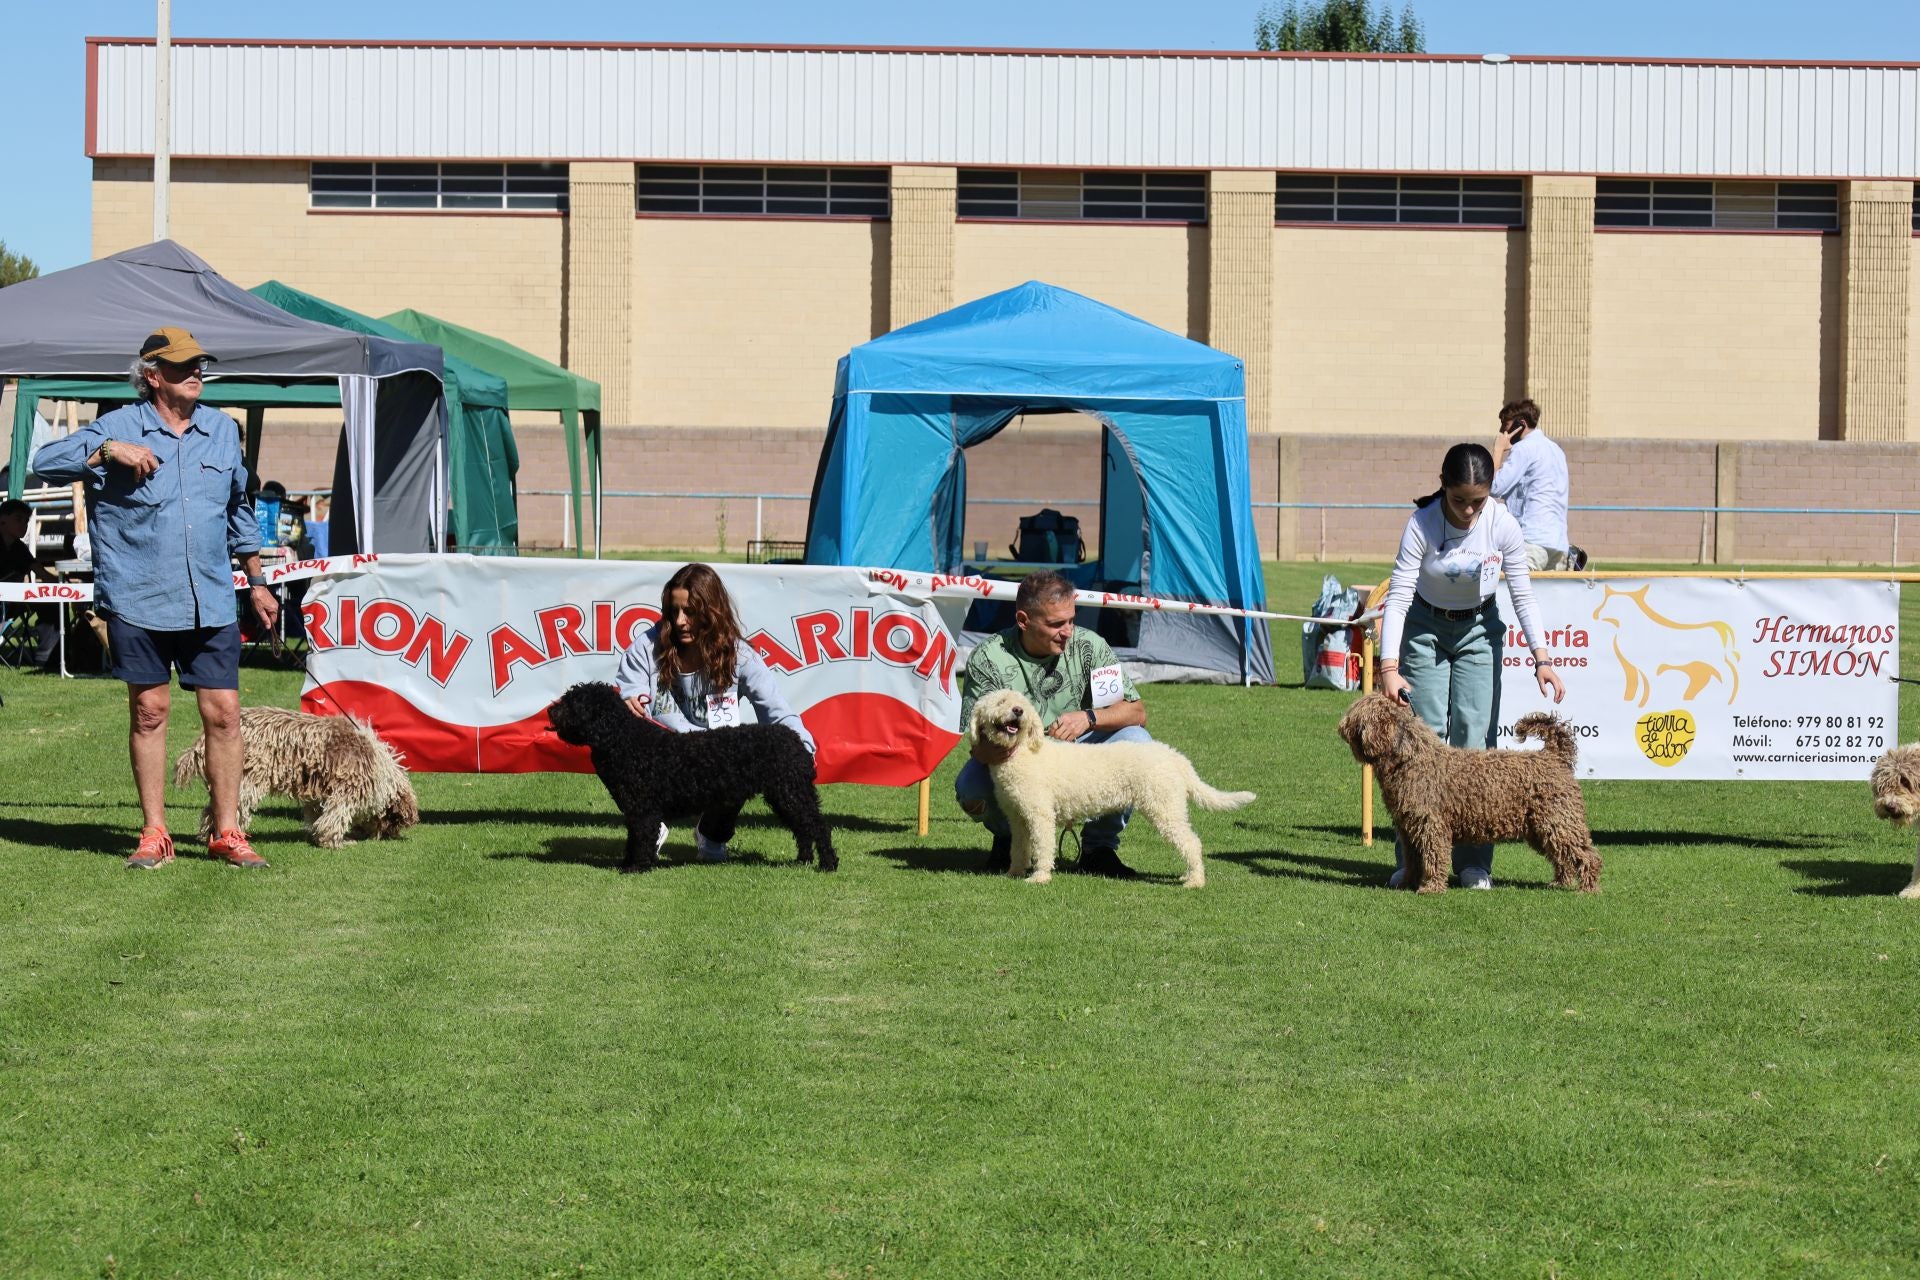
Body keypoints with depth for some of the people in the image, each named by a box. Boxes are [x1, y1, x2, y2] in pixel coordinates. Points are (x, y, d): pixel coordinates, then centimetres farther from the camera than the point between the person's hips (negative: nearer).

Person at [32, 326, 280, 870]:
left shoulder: (224, 430, 13)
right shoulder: (117, 428, 1)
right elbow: (46, 462, -7)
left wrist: (257, 583, 24)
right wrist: (108, 451, -19)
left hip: (211, 604, 3)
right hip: (138, 602, -3)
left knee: (223, 712, -2)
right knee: (149, 711, 4)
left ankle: (227, 833, 7)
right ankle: (153, 834, 13)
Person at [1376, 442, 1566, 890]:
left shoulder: (1502, 524, -20)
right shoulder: (1422, 523, -25)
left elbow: (1522, 596, -11)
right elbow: (1398, 596, -25)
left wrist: (1541, 658, -20)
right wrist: (1389, 668, -34)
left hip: (1479, 631, 1)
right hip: (1426, 629, -1)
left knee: (1474, 738, -6)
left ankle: (1474, 863, 0)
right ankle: (1412, 861, -1)